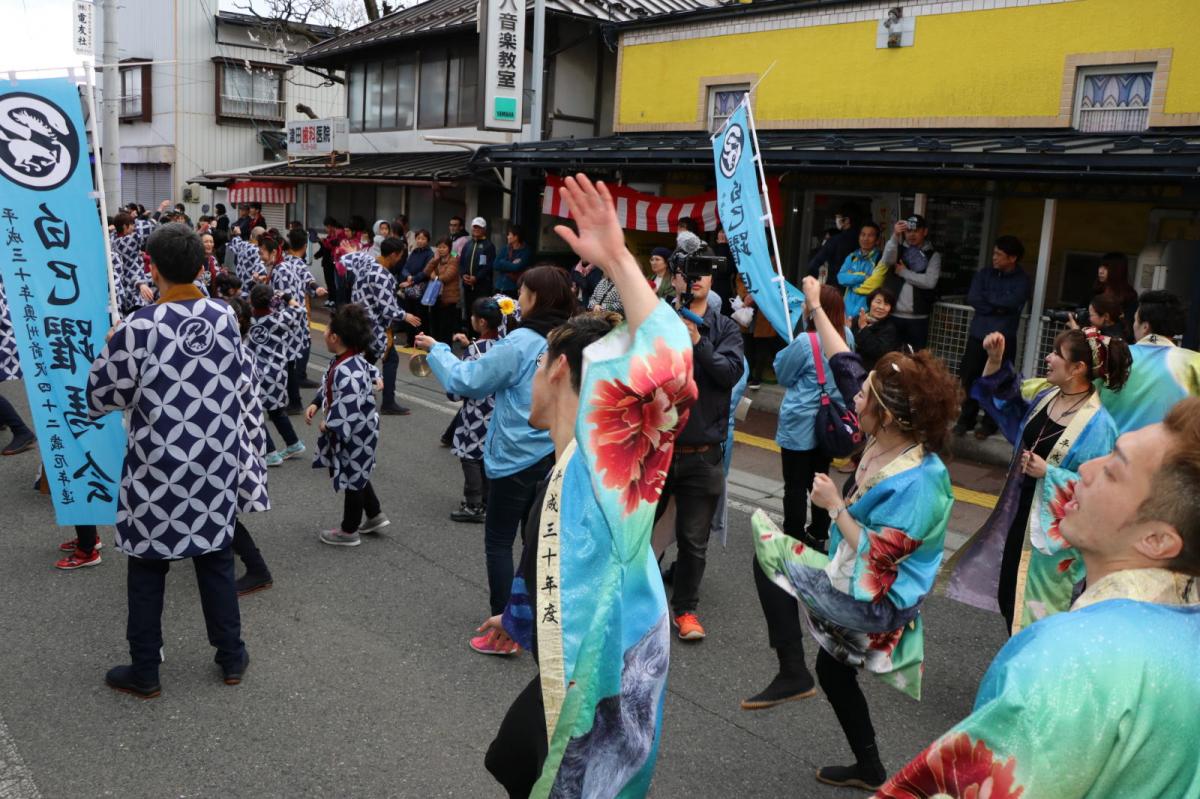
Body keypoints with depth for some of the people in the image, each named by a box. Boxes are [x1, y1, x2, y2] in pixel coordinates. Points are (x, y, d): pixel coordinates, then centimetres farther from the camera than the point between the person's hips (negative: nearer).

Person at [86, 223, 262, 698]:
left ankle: (144, 673, 25)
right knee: (216, 558, 17)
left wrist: (110, 349, 13)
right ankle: (231, 658, 28)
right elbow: (244, 388, 4)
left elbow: (99, 397, -5)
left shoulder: (138, 329, -17)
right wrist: (240, 439, 17)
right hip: (216, 463, 4)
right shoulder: (226, 318, -5)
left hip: (159, 469, -3)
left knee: (148, 569, 12)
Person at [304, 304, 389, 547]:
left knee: (352, 479, 9)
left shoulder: (349, 373, -34)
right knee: (357, 475, 25)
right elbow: (329, 386, 13)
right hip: (354, 431, 9)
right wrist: (315, 404, 1)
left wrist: (328, 426, -17)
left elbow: (347, 412, -33)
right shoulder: (344, 360, -3)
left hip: (354, 435, -9)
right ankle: (375, 516, 40)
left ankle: (349, 531, 28)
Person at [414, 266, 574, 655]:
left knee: (498, 541, 7)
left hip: (516, 456, -6)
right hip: (554, 454, 6)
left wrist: (436, 349, 3)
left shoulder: (520, 342, -19)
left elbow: (467, 382, -12)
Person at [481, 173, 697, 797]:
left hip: (604, 685, -9)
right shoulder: (564, 473, 5)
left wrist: (617, 259, -43)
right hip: (566, 677, 9)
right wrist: (517, 616, 37)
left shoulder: (606, 453, -23)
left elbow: (667, 364, -43)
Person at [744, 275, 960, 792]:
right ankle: (869, 769, 49)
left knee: (768, 548, -11)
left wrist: (834, 504, -22)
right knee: (834, 671, 26)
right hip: (859, 587, 9)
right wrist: (816, 308, 3)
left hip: (874, 604, -9)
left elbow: (875, 559, -31)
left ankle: (791, 673, -1)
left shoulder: (920, 482, -32)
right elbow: (844, 367, -1)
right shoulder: (889, 438, -10)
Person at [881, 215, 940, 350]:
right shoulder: (898, 249, 9)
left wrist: (904, 272, -6)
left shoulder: (933, 255, 3)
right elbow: (887, 262, -14)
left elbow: (930, 282, -11)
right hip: (894, 314, 1)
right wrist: (895, 236, -24)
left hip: (918, 317, -1)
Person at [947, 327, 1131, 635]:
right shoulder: (1047, 398, -1)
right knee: (1008, 598, 20)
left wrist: (1049, 473, -24)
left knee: (1035, 610, 8)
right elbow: (1008, 407, 16)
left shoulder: (1098, 425, -22)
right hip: (1020, 514, 8)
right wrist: (996, 361, 6)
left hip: (1054, 529, -7)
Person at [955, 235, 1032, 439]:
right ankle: (965, 420, 14)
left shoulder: (1022, 280, 1)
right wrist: (997, 307, -11)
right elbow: (972, 298, -3)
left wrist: (986, 296, -5)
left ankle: (989, 424, 11)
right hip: (977, 334, 3)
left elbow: (1011, 302, -16)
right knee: (970, 378, 2)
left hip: (1004, 338, -3)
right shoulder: (984, 273, 10)